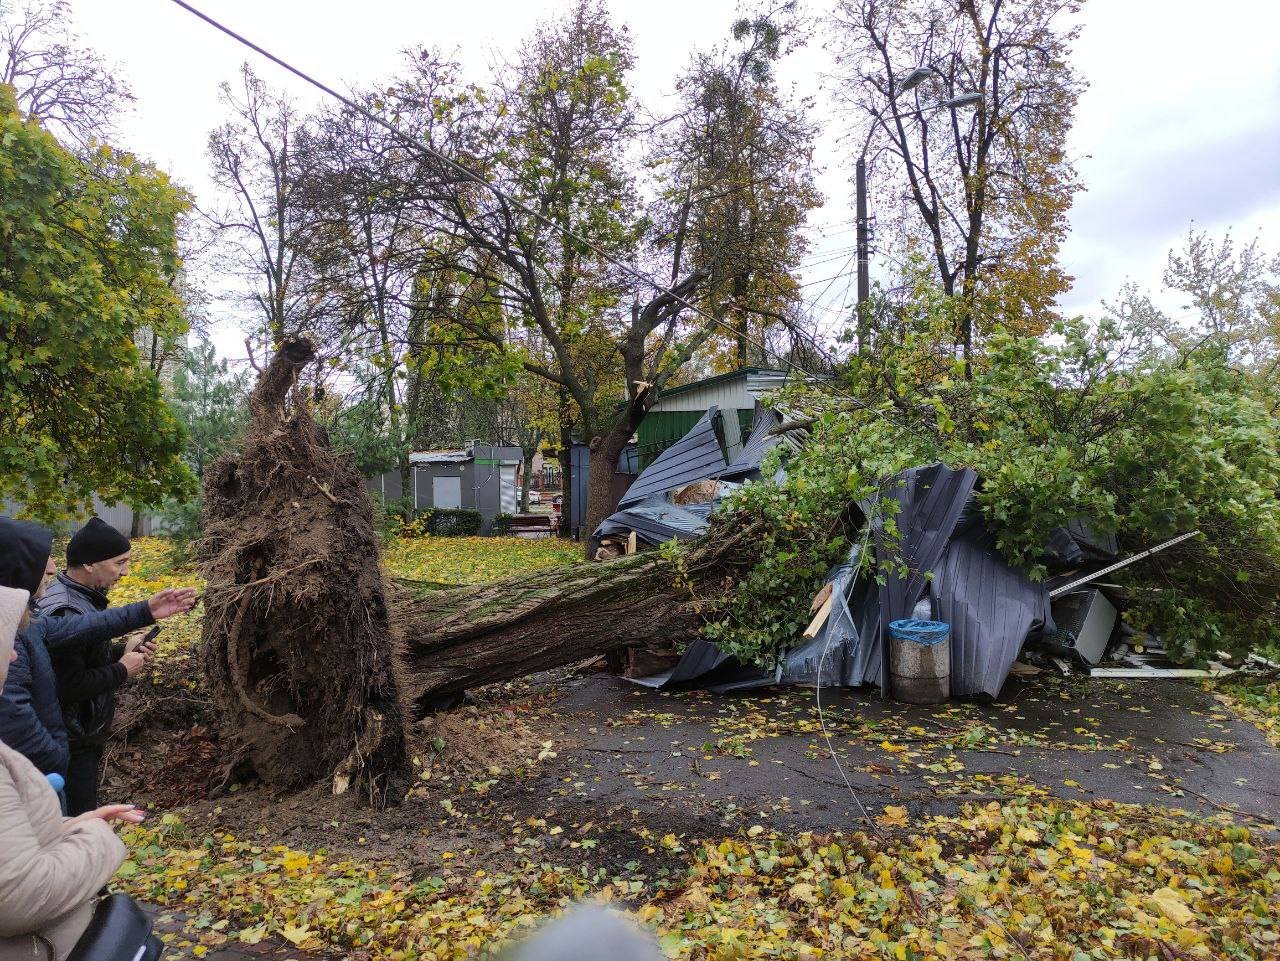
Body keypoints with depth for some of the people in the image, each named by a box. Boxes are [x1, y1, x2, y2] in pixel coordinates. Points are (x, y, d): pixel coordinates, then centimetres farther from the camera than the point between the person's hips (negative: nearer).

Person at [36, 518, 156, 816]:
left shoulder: (83, 596, 5)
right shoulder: (64, 612, -26)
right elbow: (70, 686, -29)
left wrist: (121, 651, 2)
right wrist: (122, 670, -16)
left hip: (84, 734, 10)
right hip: (72, 745, -10)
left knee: (83, 811, 22)